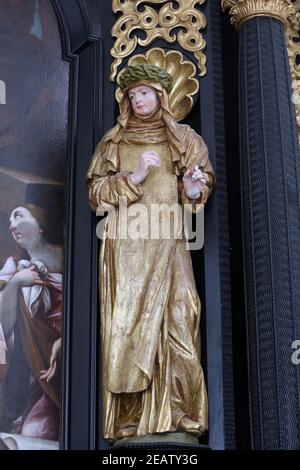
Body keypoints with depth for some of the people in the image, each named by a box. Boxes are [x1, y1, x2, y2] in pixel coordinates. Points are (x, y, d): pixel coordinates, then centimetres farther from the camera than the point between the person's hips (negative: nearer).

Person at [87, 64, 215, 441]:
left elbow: (205, 181, 12)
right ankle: (130, 419, -9)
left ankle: (177, 415, -12)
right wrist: (134, 178, -7)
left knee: (176, 319, -13)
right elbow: (95, 192, 9)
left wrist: (194, 189, -12)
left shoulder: (183, 138, 15)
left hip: (168, 244, 0)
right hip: (125, 244, 0)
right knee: (127, 323, -9)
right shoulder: (112, 142, 16)